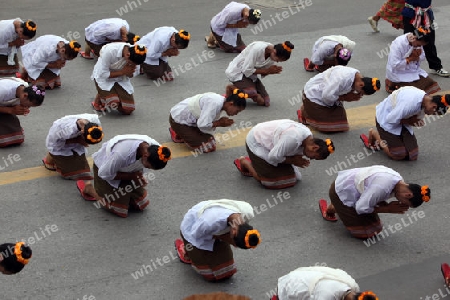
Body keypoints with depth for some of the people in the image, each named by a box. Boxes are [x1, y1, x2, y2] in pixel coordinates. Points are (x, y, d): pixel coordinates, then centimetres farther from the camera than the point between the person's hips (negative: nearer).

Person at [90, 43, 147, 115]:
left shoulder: (135, 57, -21)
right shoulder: (109, 51, -34)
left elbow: (135, 72, -5)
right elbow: (103, 74, -26)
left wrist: (128, 72, -29)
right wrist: (122, 72, -29)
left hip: (121, 79, 4)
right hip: (103, 77, -4)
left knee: (128, 110, -7)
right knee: (113, 104, -26)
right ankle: (98, 98, 7)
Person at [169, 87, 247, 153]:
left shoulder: (221, 101, -1)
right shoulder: (215, 104, -30)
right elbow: (202, 125, -30)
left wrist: (222, 122, -17)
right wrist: (220, 123, -17)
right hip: (178, 120, -9)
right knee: (209, 147, -10)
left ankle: (183, 134, 21)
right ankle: (178, 135, 3)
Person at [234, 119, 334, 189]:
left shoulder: (308, 138, -11)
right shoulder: (294, 139, -41)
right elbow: (273, 156, -32)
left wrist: (297, 160, -21)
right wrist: (293, 160, -20)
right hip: (256, 142, -8)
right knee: (268, 179, -11)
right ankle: (244, 162, 13)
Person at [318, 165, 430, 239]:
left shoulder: (399, 182, -10)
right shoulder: (383, 187, -39)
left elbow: (379, 199, 1)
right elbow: (361, 207, -28)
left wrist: (389, 206, -20)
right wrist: (388, 209, -22)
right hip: (342, 191, -9)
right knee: (366, 232, -4)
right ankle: (330, 209, 13)